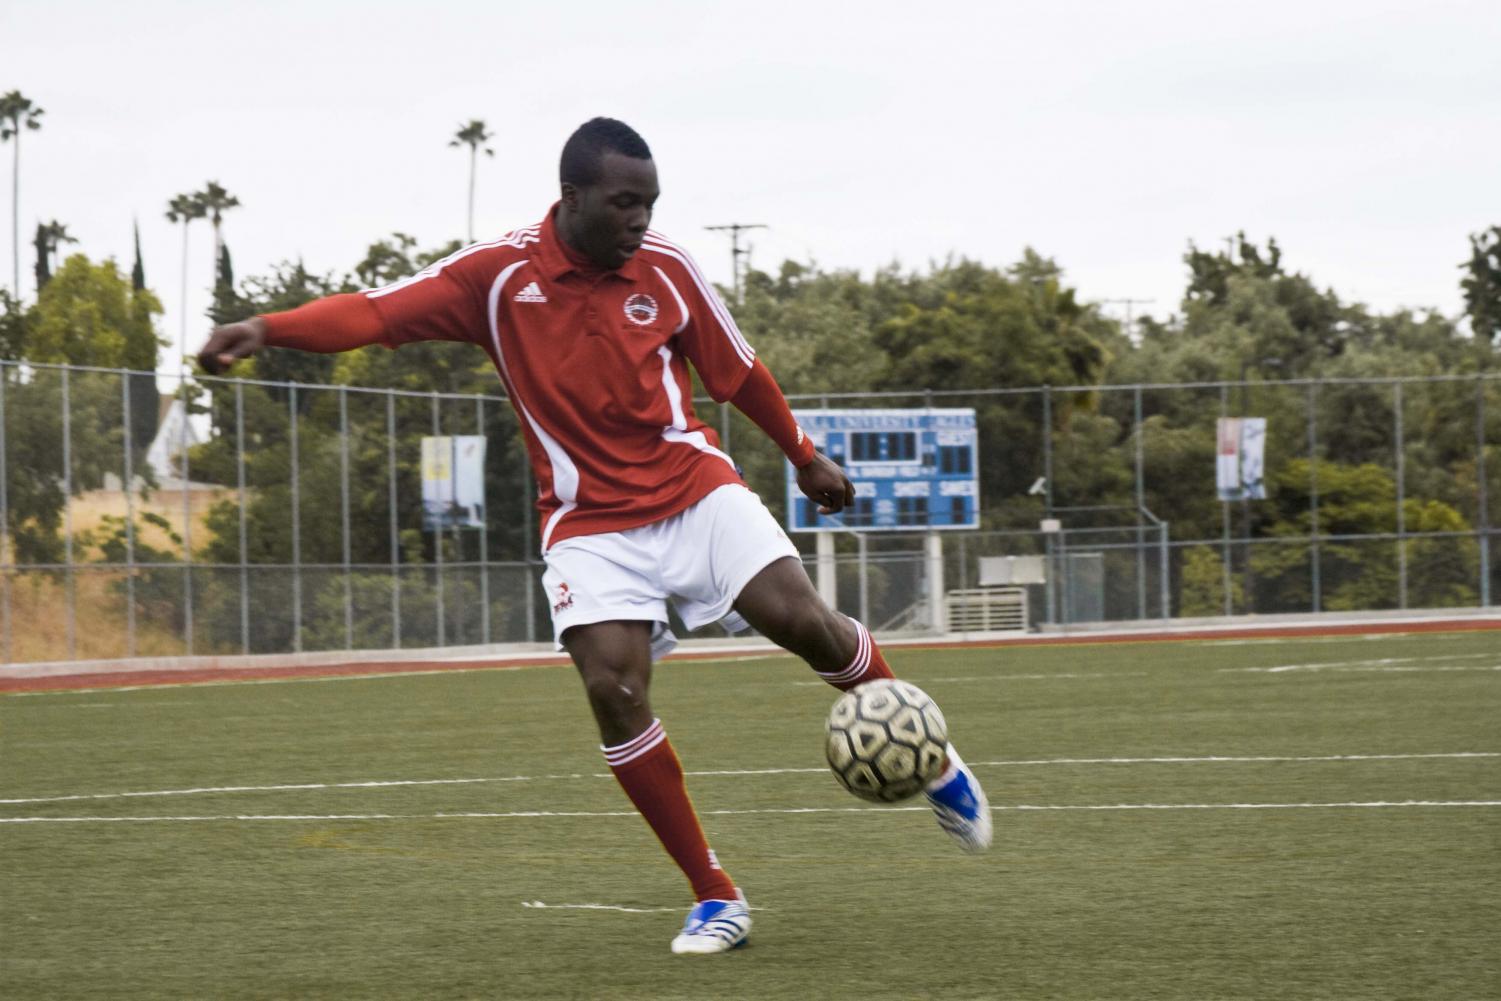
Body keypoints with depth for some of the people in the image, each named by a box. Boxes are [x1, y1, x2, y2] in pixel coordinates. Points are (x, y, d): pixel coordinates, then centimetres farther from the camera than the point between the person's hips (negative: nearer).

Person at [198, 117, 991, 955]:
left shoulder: (667, 268, -3)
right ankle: (716, 899, -8)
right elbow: (378, 313, -17)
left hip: (694, 489, 1)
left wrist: (805, 456, 21)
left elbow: (738, 371, 11)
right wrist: (265, 330, -32)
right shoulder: (500, 274, -8)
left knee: (801, 617, -17)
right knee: (612, 689, -17)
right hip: (592, 523, -1)